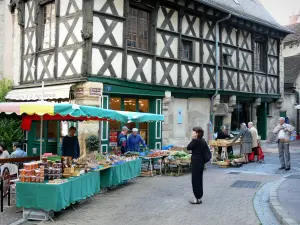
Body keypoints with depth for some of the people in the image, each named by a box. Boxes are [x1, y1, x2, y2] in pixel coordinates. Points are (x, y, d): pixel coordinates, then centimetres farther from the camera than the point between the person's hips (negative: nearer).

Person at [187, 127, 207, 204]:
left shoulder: (195, 141, -17)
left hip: (196, 162, -9)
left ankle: (197, 198, 5)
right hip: (201, 162, 9)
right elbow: (206, 148, 17)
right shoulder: (203, 140, 8)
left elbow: (188, 148, -10)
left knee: (195, 180, -1)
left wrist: (193, 139, -6)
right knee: (199, 179, 15)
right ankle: (199, 197, 23)